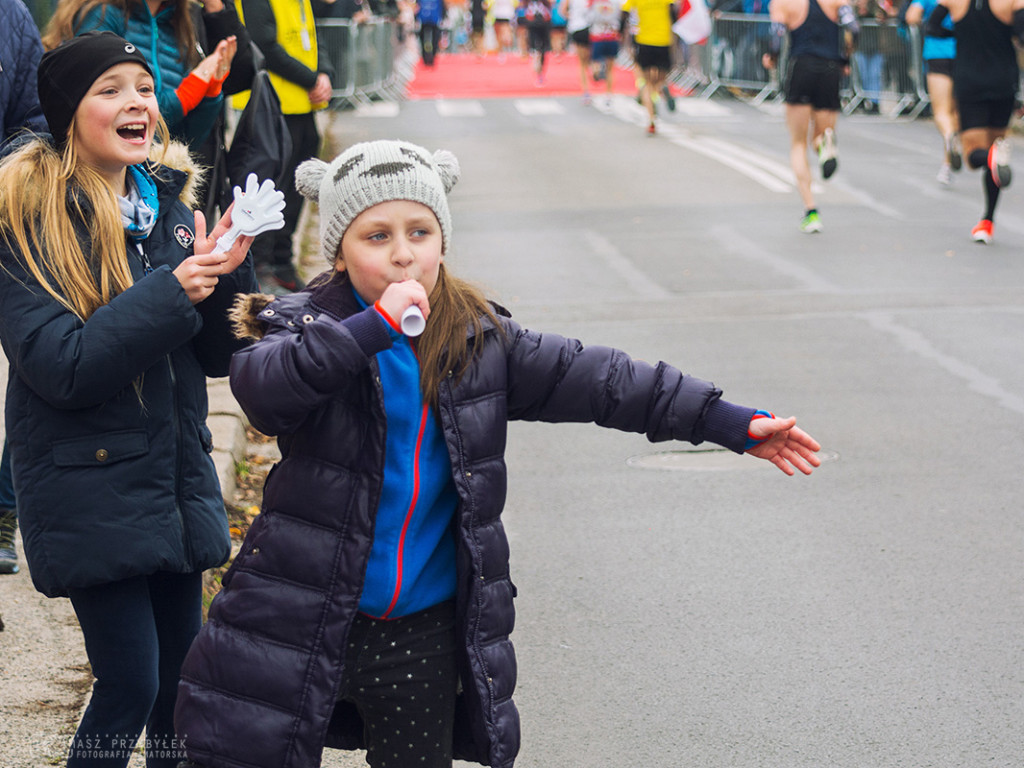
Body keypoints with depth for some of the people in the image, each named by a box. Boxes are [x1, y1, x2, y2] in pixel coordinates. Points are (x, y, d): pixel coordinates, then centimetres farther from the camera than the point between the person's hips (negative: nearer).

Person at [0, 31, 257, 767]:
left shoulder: (168, 203, 7)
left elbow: (215, 354, 8)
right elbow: (60, 368, -19)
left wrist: (227, 273, -11)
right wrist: (169, 294, -23)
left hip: (177, 478, 6)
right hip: (90, 490, -6)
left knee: (181, 680, 13)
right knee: (130, 687, -5)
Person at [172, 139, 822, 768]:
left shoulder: (480, 341, 3)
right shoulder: (305, 326, -8)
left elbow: (595, 379, 3)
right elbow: (262, 383, -29)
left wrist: (732, 424, 1)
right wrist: (374, 326, -36)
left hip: (424, 633, 3)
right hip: (302, 626, -3)